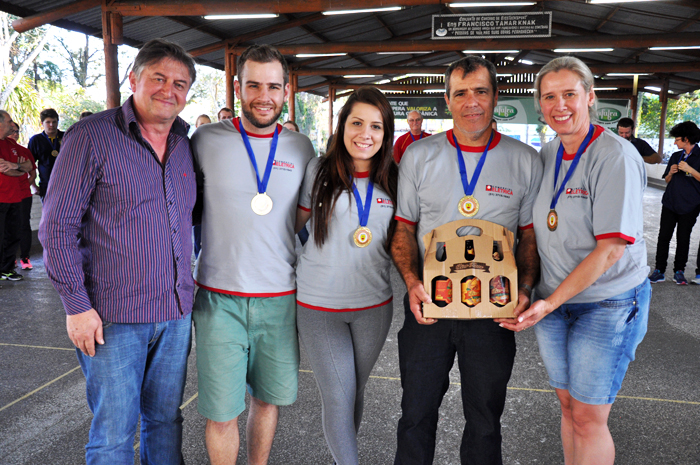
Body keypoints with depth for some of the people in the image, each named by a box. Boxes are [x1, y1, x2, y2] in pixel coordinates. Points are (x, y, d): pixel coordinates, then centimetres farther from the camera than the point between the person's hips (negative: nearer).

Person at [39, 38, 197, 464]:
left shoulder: (186, 145, 9)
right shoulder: (92, 136, -7)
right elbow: (57, 225, -8)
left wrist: (189, 289, 10)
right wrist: (76, 304, -11)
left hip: (176, 313, 5)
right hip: (114, 316, -5)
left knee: (166, 418, 17)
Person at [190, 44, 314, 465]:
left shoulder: (302, 148, 4)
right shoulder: (206, 140, -3)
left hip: (281, 299, 2)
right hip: (219, 299, -2)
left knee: (268, 398, 17)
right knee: (221, 412, 4)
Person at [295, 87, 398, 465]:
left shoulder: (394, 179, 0)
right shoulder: (319, 170, -6)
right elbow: (294, 224, 5)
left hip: (374, 305, 3)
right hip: (319, 305, -2)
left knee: (356, 391, 19)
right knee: (338, 398, 1)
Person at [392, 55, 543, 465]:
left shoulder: (526, 161, 0)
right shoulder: (419, 156, 2)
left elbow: (531, 235, 4)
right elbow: (404, 227, 3)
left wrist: (524, 289, -12)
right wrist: (412, 281, -12)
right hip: (428, 304, 1)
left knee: (485, 419, 15)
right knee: (417, 413, 13)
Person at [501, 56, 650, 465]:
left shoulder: (615, 156, -17)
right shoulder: (547, 155, 5)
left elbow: (611, 247, -21)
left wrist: (550, 302, -22)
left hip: (607, 304, -6)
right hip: (553, 300, 6)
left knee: (588, 417, 2)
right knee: (568, 404, 16)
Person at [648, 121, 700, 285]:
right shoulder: (676, 156, 15)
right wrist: (671, 173, -1)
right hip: (670, 202, 4)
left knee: (683, 238, 2)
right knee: (664, 236, -2)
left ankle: (679, 271, 13)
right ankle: (659, 271, 0)